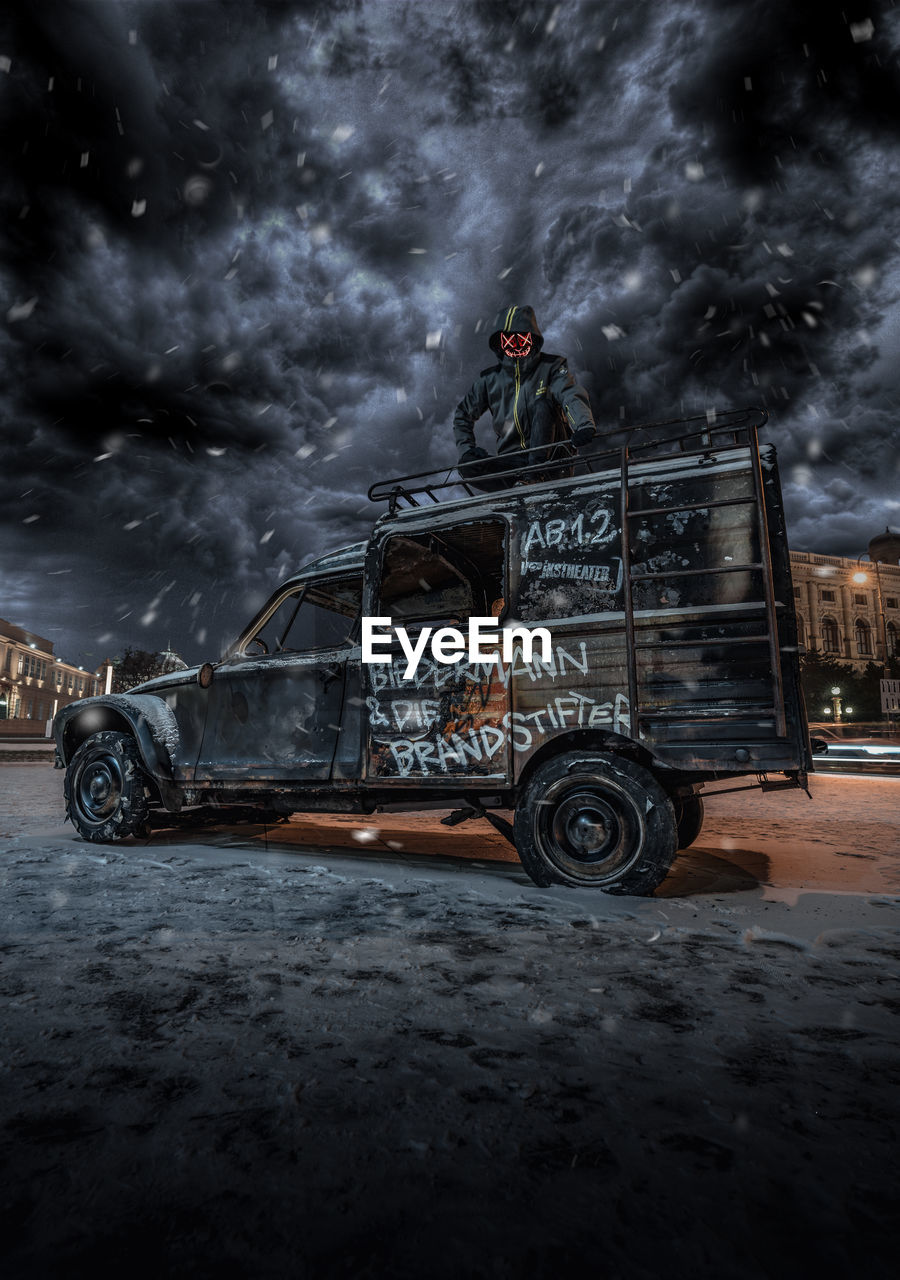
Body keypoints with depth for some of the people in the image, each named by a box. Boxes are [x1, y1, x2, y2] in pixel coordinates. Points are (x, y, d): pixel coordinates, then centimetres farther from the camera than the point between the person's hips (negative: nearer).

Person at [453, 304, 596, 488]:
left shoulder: (551, 367, 0)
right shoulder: (490, 378, 9)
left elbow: (572, 397, -19)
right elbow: (463, 415, 18)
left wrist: (584, 424, -41)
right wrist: (467, 448, -1)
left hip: (550, 455, -2)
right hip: (511, 461, 3)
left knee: (542, 403, -25)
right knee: (468, 467, -21)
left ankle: (537, 470, -31)